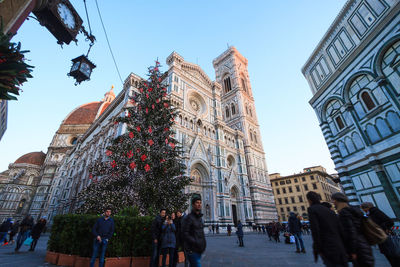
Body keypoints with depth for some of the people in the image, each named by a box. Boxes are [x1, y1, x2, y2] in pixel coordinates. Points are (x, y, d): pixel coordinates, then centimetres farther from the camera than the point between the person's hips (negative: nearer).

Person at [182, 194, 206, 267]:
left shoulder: (199, 217, 13)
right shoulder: (189, 217, -13)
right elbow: (185, 234, -17)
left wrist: (203, 243, 9)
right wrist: (195, 242, -22)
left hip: (199, 249, 8)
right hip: (192, 250, -8)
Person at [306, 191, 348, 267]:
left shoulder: (311, 209, -9)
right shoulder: (329, 210, 12)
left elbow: (315, 230, -16)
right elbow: (339, 229, 11)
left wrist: (317, 250, -10)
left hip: (327, 249, -7)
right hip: (339, 248, 7)